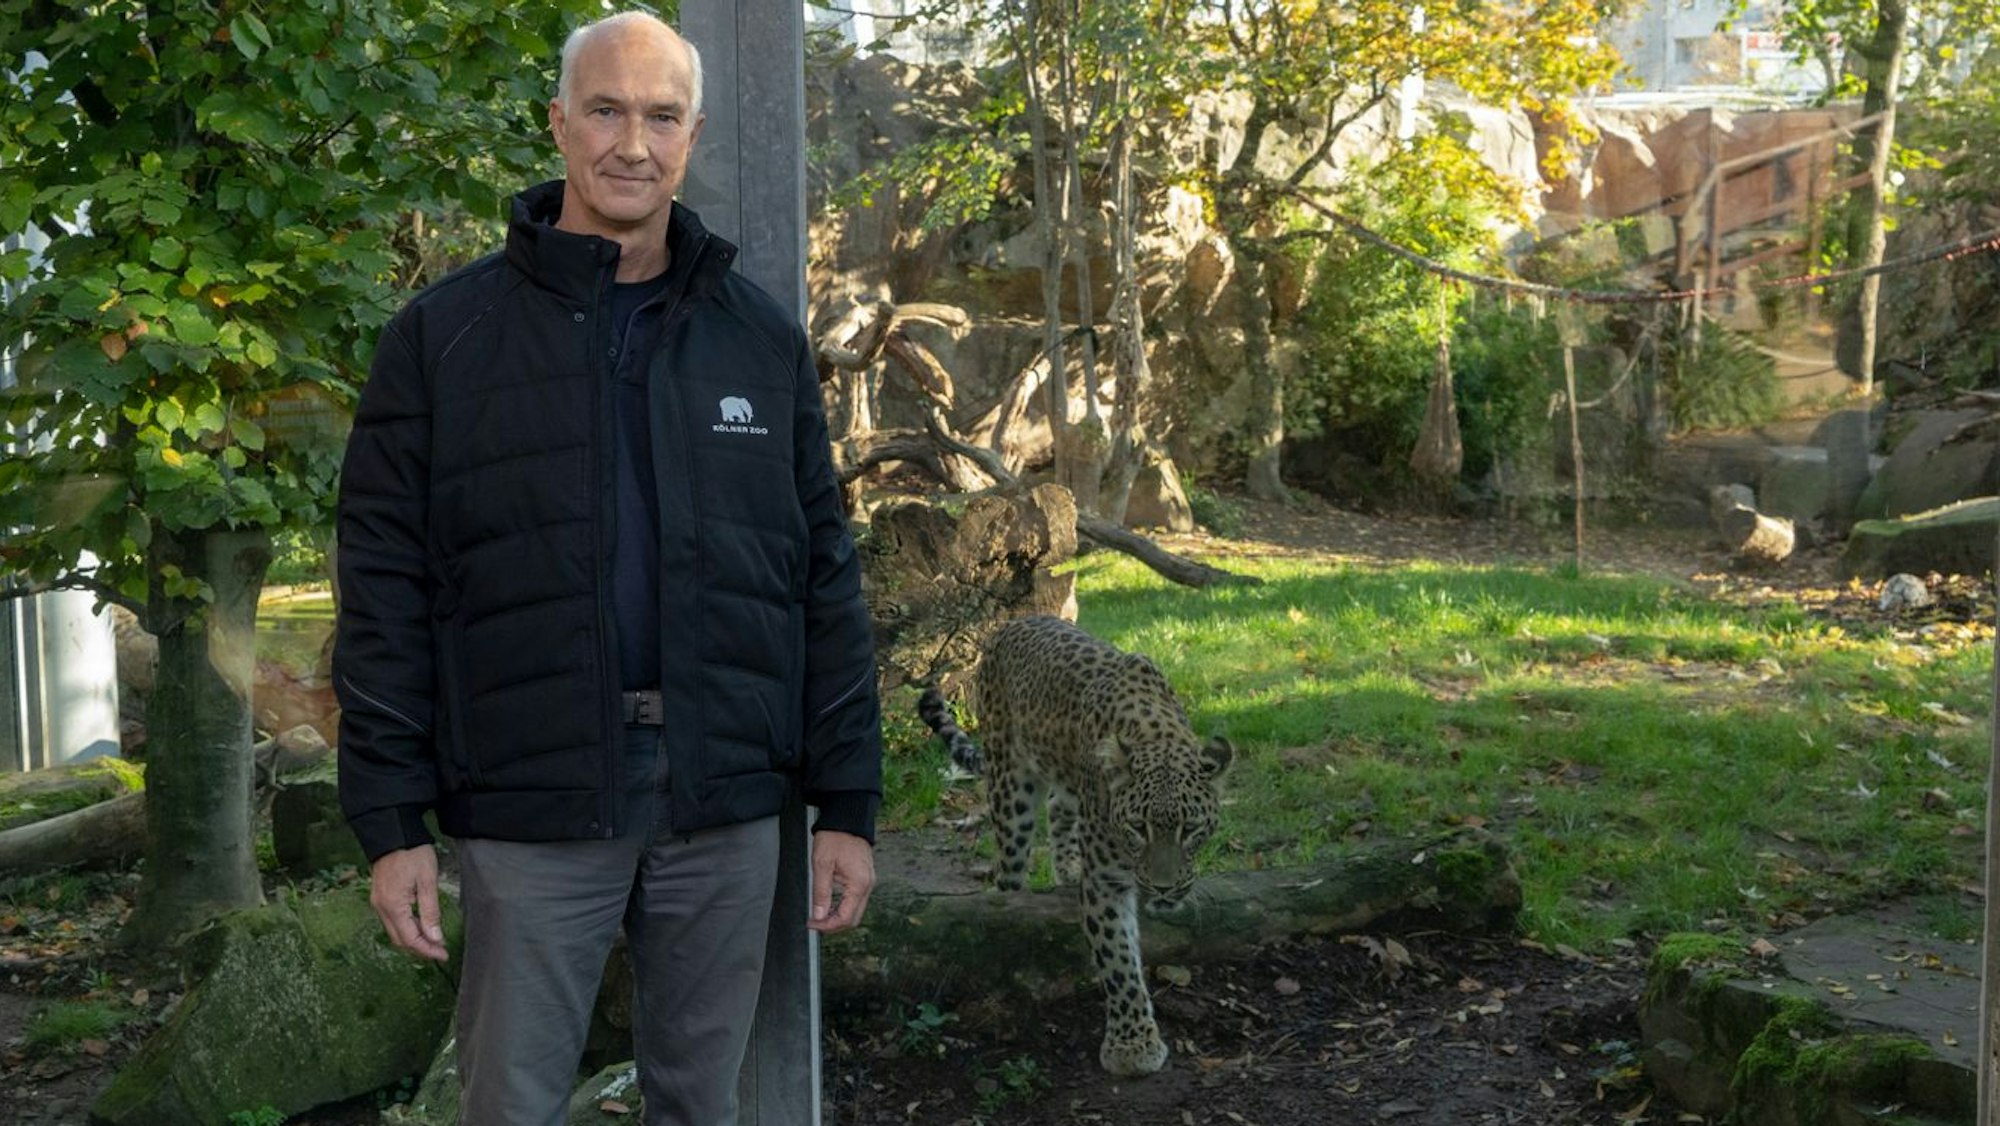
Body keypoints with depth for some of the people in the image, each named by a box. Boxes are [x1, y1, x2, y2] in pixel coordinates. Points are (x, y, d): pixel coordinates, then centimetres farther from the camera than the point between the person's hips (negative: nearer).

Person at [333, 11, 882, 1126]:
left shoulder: (766, 338, 8)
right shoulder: (445, 333, 1)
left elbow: (825, 582, 7)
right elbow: (388, 589, 0)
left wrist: (849, 804, 3)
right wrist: (391, 820, -5)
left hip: (727, 807, 2)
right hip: (530, 806, -2)